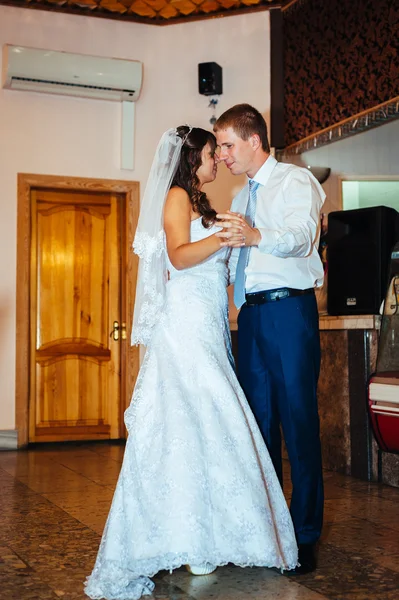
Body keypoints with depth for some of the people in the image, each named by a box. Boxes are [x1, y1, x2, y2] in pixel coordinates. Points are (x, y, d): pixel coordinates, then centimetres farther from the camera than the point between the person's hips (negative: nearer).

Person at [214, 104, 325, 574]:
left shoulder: (296, 181, -1)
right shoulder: (242, 197, 23)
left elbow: (301, 236, -21)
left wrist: (256, 235, -40)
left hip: (289, 308, -7)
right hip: (250, 313, 7)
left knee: (298, 421, -5)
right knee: (258, 422, 9)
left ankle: (304, 536, 3)